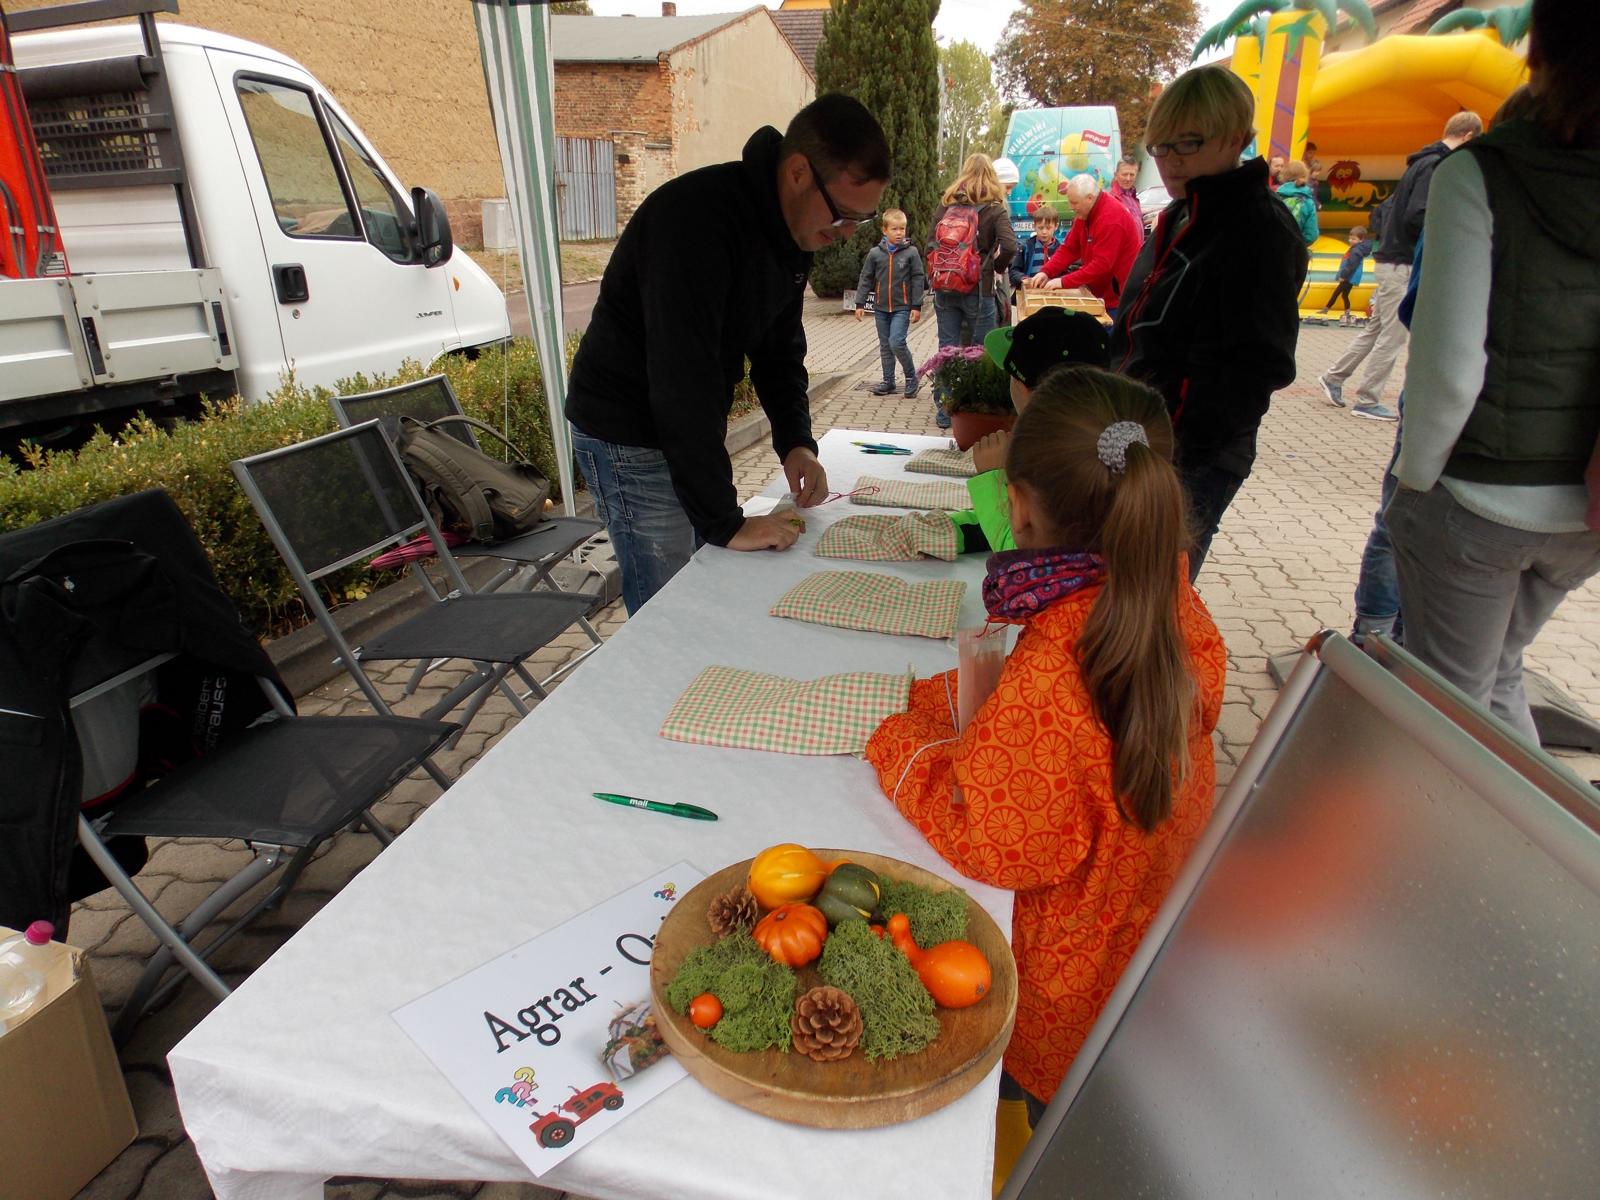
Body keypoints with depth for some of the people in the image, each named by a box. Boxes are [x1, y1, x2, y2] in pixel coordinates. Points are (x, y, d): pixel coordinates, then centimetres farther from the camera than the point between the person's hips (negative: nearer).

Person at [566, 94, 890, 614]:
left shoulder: (794, 227, 1)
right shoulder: (697, 220, -28)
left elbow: (781, 349, 11)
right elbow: (682, 380, -32)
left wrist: (796, 442, -5)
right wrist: (726, 522, -30)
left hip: (692, 430, 9)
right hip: (628, 433, -8)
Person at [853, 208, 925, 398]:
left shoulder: (911, 252, -3)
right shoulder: (875, 253, 2)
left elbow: (918, 280, -1)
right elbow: (865, 279, 7)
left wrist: (917, 306, -5)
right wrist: (859, 303, 1)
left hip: (902, 307, -4)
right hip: (881, 308, 4)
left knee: (896, 342, -16)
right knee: (885, 346, 10)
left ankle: (911, 376, 3)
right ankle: (888, 381, 20)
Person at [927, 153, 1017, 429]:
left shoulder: (945, 204, 6)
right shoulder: (994, 209, -4)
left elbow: (931, 243, 4)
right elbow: (1008, 246, -17)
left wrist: (937, 275, 12)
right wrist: (995, 267, 1)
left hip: (943, 288, 4)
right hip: (977, 290, -3)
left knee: (947, 347, 10)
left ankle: (943, 409, 14)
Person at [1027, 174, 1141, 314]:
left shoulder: (1111, 218, -24)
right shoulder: (1084, 214, 5)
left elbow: (1102, 264, -27)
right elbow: (1069, 248, 6)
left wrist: (1064, 282, -27)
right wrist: (1045, 272, -9)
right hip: (1101, 293, 9)